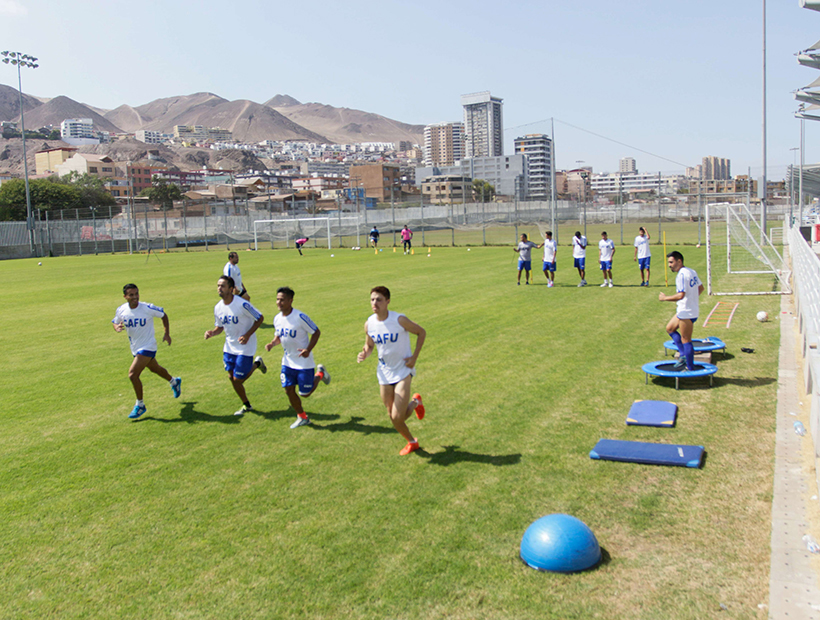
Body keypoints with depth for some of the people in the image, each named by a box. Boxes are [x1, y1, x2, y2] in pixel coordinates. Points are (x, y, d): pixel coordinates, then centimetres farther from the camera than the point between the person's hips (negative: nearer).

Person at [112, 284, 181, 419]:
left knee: (132, 374, -16)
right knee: (155, 369, 25)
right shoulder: (121, 310, -8)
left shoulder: (148, 308, -20)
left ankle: (140, 405, 1)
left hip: (148, 347, -6)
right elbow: (115, 322, 9)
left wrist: (167, 333, -6)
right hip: (135, 348, 6)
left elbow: (163, 315, -4)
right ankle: (174, 381, 55)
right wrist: (117, 328, -15)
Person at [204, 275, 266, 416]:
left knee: (238, 380, -5)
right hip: (229, 347, 6)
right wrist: (212, 333, -11)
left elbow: (260, 318, -14)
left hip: (245, 347, -6)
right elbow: (220, 327, 11)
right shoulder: (218, 307, -2)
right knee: (232, 377, 10)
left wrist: (247, 335, -22)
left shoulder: (242, 304, -22)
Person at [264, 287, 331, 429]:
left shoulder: (300, 317, -21)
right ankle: (302, 418, 22)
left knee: (305, 393, 2)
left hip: (304, 362, -6)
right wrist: (272, 343, -7)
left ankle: (320, 374, 29)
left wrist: (308, 349, -26)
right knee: (289, 390, 3)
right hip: (287, 361, 6)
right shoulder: (277, 319, -1)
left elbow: (316, 332, -14)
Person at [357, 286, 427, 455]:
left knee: (397, 417, -13)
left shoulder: (399, 320, -19)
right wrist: (364, 354, -13)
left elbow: (421, 332, -5)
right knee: (393, 417, 10)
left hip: (403, 370, -4)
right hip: (384, 372, 4)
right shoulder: (369, 324, -6)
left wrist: (414, 357, -10)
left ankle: (415, 402, 20)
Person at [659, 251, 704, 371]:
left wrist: (665, 298, -15)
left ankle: (690, 368, 3)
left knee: (685, 340, -3)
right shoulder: (692, 272, 10)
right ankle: (683, 355, 17)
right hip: (685, 310, 10)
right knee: (670, 328, 20)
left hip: (686, 312, -10)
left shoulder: (681, 275, -20)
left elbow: (681, 295, -27)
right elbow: (701, 288, 21)